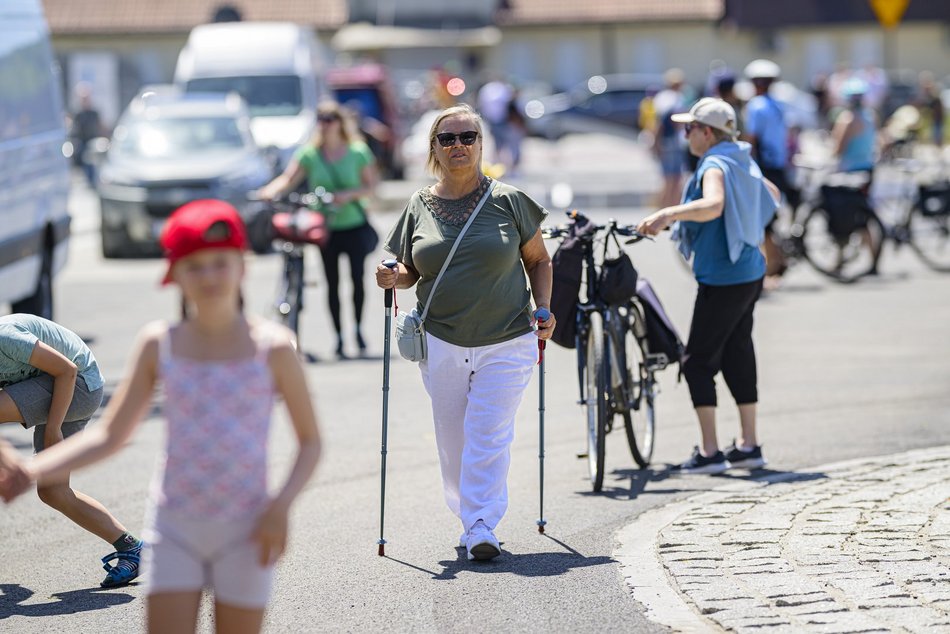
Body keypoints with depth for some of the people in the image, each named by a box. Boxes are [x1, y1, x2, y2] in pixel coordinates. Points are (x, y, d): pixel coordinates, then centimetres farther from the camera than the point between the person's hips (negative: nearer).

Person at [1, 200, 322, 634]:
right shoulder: (159, 346, 1)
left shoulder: (272, 348, -5)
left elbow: (311, 442, 2)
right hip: (174, 528, 1)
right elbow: (110, 436, 5)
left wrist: (281, 506, -13)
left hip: (244, 532, -1)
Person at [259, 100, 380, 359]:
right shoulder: (309, 154, -1)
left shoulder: (358, 152, -2)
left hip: (355, 224, -1)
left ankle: (359, 329, 9)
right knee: (332, 283, 5)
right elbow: (289, 179, -11)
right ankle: (339, 336, 13)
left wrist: (349, 194, -17)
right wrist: (272, 190, -31)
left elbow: (371, 186, 1)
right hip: (327, 227, 1)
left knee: (357, 277, -8)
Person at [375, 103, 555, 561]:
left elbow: (538, 260, 11)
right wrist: (394, 278, -7)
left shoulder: (508, 201, 1)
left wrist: (543, 309, -2)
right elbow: (411, 270, 15)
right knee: (453, 440, 6)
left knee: (489, 436, -10)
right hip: (441, 342, 2)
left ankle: (482, 528, -8)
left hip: (506, 342, -2)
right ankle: (470, 519, 22)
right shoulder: (420, 206, 6)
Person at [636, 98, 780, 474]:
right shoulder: (742, 162, 11)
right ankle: (748, 446, 19)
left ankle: (710, 452, -4)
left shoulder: (715, 167, -16)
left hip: (723, 278, -9)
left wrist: (669, 214, -46)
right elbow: (772, 195, 29)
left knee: (699, 360, -3)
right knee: (738, 353, 15)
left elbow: (713, 205, -37)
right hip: (750, 272, 9)